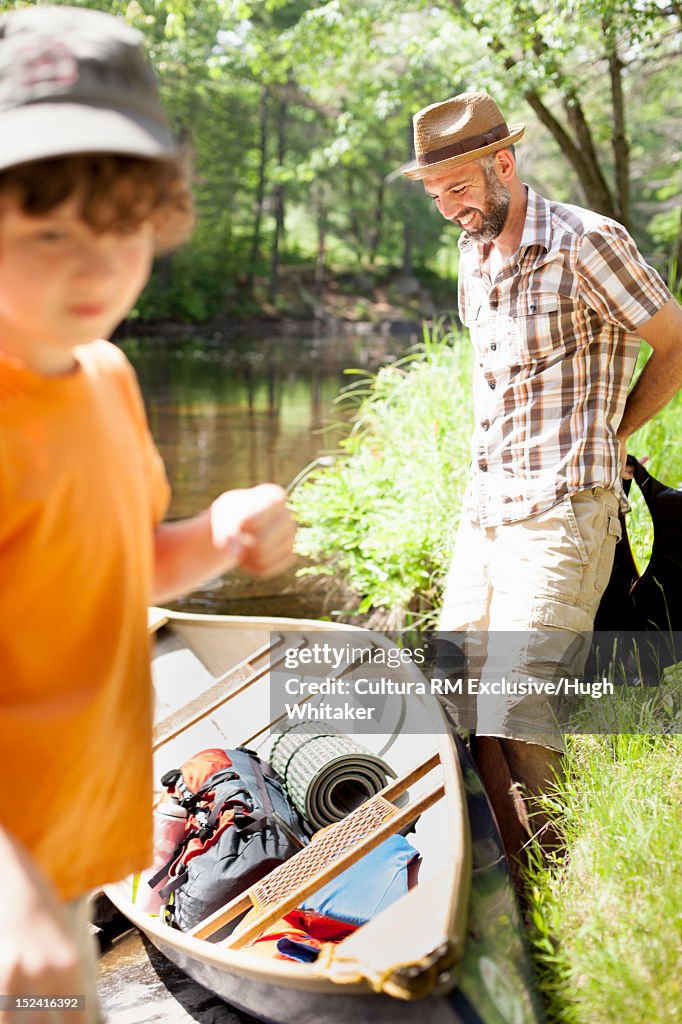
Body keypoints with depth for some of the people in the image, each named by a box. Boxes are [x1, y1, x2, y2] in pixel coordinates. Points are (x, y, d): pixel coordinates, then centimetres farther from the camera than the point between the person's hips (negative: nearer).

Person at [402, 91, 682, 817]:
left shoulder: (586, 242, -10)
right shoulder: (474, 249, 14)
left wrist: (608, 437, 10)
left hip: (561, 516, -7)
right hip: (483, 509, 8)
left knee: (513, 727, -14)